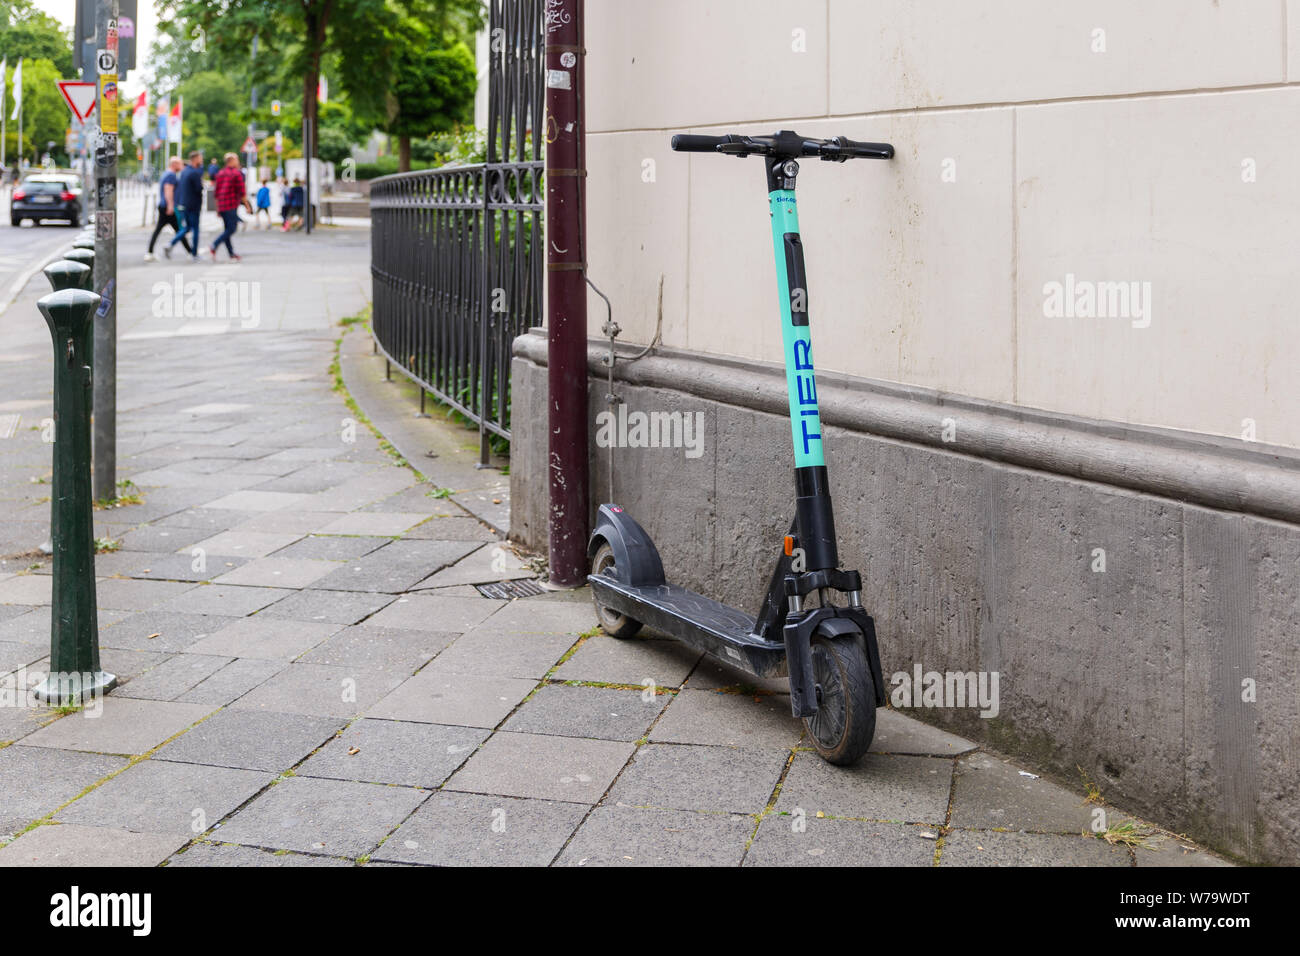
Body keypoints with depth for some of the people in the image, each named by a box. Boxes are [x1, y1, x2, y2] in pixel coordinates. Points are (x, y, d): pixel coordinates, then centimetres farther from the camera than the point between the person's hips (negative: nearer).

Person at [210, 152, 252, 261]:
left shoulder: (220, 173, 15)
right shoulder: (237, 173, -6)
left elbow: (216, 192, 15)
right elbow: (242, 191, -10)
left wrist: (218, 209, 19)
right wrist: (247, 205, -2)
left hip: (221, 206, 8)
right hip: (232, 205, -8)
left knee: (227, 229, 12)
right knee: (231, 229, -8)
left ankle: (231, 253, 12)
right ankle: (214, 247, -21)